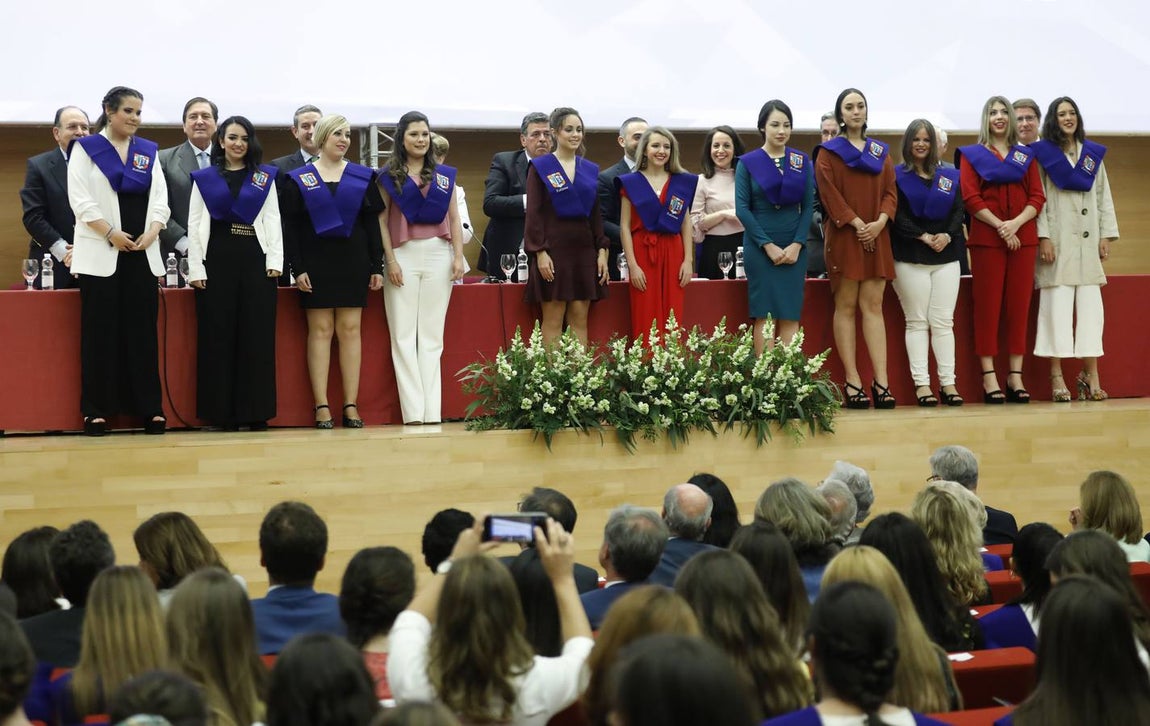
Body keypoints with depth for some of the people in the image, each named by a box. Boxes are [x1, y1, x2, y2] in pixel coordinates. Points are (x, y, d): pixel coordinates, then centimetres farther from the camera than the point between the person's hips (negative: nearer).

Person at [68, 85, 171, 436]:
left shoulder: (148, 152, 14)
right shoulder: (85, 148, 2)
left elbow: (160, 200, 9)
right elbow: (81, 200, -6)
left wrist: (151, 233, -8)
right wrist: (112, 234, -13)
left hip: (143, 252, 3)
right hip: (100, 254, -3)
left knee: (143, 331, 3)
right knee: (100, 332, -2)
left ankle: (150, 408, 4)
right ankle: (96, 409, 1)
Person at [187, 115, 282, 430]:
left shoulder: (265, 177, 11)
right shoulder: (204, 178, 9)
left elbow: (273, 220, 6)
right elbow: (194, 225, 5)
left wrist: (275, 260, -6)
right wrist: (195, 269, -4)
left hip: (256, 260, 0)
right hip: (218, 259, 0)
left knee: (257, 336, -1)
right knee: (218, 336, -1)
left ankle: (256, 412, 2)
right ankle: (221, 412, 3)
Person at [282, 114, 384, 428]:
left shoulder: (363, 177, 8)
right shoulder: (299, 179, 3)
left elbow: (373, 223, 7)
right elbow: (290, 227, 0)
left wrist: (377, 266, 1)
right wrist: (298, 268, -8)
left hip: (353, 261, 2)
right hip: (316, 262, -1)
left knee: (350, 330, 1)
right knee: (320, 330, -2)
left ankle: (351, 405, 2)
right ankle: (321, 406, -2)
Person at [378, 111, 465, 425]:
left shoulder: (444, 175, 12)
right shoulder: (388, 176, 6)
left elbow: (454, 219, 10)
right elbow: (382, 221, 2)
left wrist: (458, 257, 0)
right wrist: (390, 261, -7)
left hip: (438, 255, 2)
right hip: (403, 256, -2)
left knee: (432, 336, 2)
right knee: (404, 336, -5)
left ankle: (432, 411, 0)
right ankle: (413, 411, -5)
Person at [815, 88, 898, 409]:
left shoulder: (880, 151, 16)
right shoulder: (828, 152, 5)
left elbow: (890, 191, 10)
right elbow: (829, 194, -6)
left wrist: (880, 222, -8)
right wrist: (857, 224, -14)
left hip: (876, 236, 3)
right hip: (843, 235, -3)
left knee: (873, 305, -2)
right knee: (846, 305, -4)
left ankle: (881, 380, -9)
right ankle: (852, 381, -5)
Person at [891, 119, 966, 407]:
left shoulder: (950, 177, 16)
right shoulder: (897, 176, 3)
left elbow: (958, 211, 8)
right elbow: (897, 215, -6)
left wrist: (948, 235, -10)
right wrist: (923, 236, -15)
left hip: (946, 255, 3)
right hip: (910, 257, -3)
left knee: (944, 321, 0)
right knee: (917, 321, -3)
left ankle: (948, 382, 0)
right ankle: (921, 383, -4)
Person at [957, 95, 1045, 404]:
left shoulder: (1026, 156, 15)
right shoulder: (972, 155, 7)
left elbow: (1037, 198, 7)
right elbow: (970, 198, -3)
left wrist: (1016, 223, -11)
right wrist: (999, 226, -15)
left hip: (1023, 237, 3)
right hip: (986, 238, -3)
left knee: (1019, 306, 1)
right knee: (987, 306, -4)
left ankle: (1016, 376, 4)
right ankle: (989, 376, -4)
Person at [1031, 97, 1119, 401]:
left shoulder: (1093, 153, 14)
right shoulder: (1042, 153, 1)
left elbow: (1104, 196, 13)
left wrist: (1107, 235, 6)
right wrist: (1043, 237, -12)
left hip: (1088, 240, 4)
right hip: (1057, 240, -4)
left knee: (1091, 304, 0)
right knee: (1057, 304, -6)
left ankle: (1091, 374, 1)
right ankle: (1057, 376, -5)